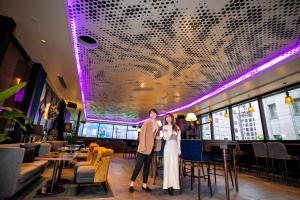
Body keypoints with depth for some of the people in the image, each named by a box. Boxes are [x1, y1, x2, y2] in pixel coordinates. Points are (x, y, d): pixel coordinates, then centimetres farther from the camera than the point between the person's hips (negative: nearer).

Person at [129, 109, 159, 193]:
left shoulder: (157, 126, 11)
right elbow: (142, 134, -11)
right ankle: (132, 184, 13)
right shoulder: (146, 122, -6)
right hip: (143, 147, -6)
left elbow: (155, 136, 15)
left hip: (151, 148, 6)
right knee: (138, 166, -2)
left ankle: (144, 185, 23)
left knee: (147, 167, 12)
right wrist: (143, 145, -18)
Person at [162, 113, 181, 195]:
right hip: (168, 147, -2)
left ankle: (172, 185, 13)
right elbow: (166, 138, -9)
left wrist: (179, 150, 9)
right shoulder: (165, 127, 2)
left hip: (175, 147, 3)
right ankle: (169, 185, 9)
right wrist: (170, 128, -11)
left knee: (174, 165, 3)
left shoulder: (177, 127, 9)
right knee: (168, 165, 0)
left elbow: (178, 140, 11)